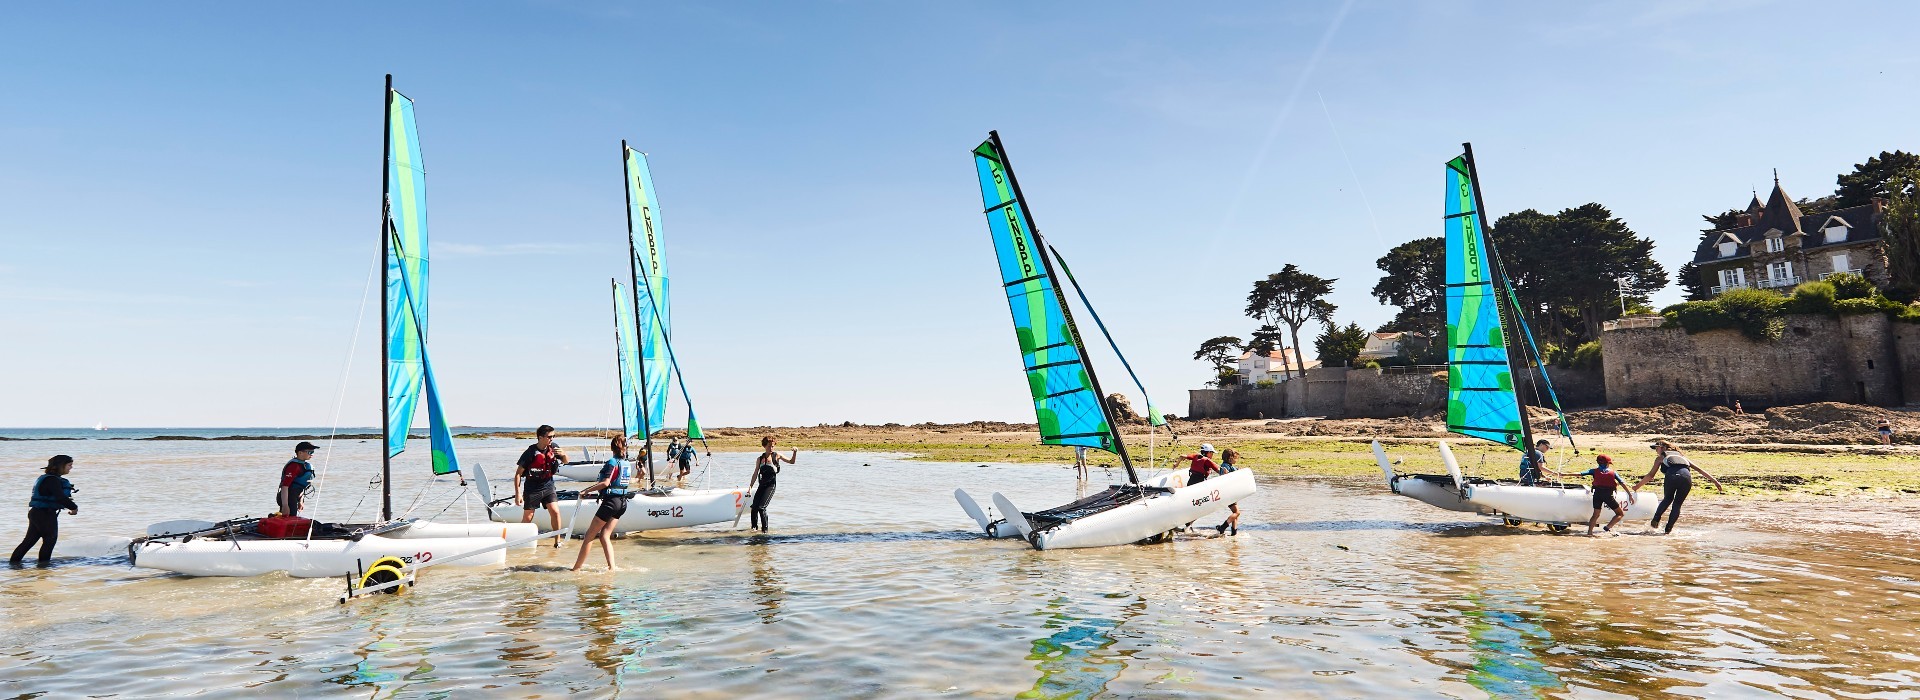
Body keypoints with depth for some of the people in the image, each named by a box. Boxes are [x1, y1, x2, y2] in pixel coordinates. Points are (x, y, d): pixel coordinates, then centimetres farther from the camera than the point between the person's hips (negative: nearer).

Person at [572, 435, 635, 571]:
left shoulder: (612, 463, -11)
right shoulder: (628, 464, 10)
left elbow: (605, 483, -20)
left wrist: (586, 490, -14)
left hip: (611, 501, -7)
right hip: (622, 502, 7)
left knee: (589, 536, 2)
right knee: (604, 536, 11)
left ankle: (576, 568, 6)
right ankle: (611, 567, 1)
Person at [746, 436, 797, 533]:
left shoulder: (776, 456, 2)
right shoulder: (760, 459, 10)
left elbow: (791, 461, 4)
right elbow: (755, 474, 12)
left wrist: (795, 453, -13)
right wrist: (750, 487, 5)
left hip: (771, 485, -4)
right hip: (762, 485, 4)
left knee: (761, 507, -15)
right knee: (754, 507, -1)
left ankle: (765, 528, -3)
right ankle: (754, 526, 21)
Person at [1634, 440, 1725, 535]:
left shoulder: (1660, 457, 29)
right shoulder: (1682, 456, 40)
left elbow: (1650, 475, 28)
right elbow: (1699, 469, 32)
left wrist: (1637, 486, 35)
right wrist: (1715, 481, 32)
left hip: (1672, 475, -2)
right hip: (1686, 477, 2)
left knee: (1667, 499, 24)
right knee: (1677, 505, 16)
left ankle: (1655, 522, 21)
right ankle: (1668, 529, 11)